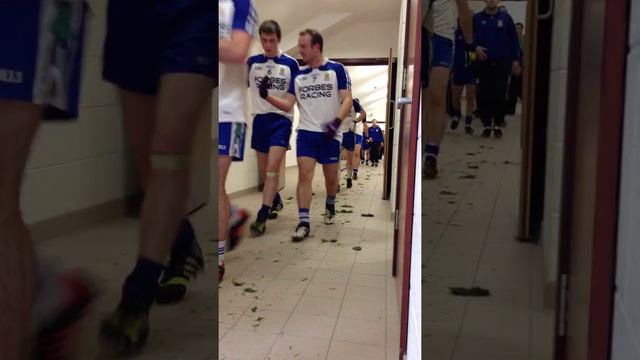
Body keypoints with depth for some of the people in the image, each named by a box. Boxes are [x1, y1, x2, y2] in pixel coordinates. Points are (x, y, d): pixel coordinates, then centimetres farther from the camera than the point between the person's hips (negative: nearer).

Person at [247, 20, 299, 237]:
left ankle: (261, 217, -14)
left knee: (272, 168, -15)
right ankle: (276, 201, 37)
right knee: (263, 170, 12)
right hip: (260, 119, 4)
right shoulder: (252, 62, 4)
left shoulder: (290, 64, -2)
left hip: (281, 120, -4)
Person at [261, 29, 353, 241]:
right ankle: (303, 222, -7)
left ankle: (330, 206, 39)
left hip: (330, 134, -2)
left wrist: (336, 122, -23)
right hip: (306, 132, 2)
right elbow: (288, 105, 5)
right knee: (304, 175, -9)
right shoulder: (298, 75, 8)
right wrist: (267, 96, -10)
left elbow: (347, 100, -7)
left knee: (331, 177, 10)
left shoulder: (337, 69, -2)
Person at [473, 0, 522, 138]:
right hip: (484, 62, 0)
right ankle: (487, 125, 8)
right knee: (484, 95, -1)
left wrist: (515, 60, 0)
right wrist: (475, 48, -11)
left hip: (502, 62, 0)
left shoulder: (505, 17, 5)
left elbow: (513, 39, 6)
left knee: (500, 94, -2)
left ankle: (498, 125, 7)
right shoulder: (477, 18, 4)